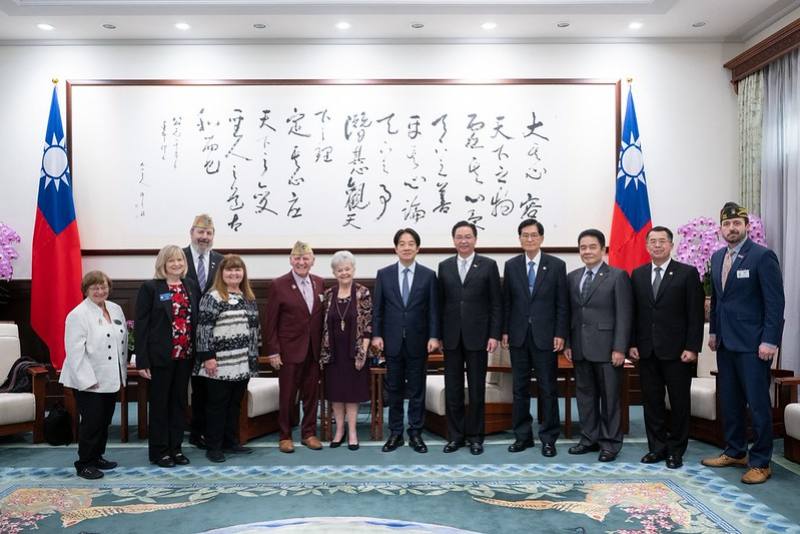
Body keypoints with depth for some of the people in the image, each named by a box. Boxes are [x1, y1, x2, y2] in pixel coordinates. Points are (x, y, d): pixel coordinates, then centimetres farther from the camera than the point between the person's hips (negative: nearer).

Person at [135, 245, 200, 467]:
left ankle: (176, 448, 24)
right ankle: (159, 451, 19)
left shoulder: (192, 286, 7)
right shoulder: (150, 288, -6)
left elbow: (197, 319, 9)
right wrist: (142, 361, -12)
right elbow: (141, 325, -8)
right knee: (160, 404, 7)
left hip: (185, 355, 4)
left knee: (179, 402, 12)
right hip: (161, 356, -4)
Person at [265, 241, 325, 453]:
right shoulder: (279, 285, -7)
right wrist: (273, 352, -9)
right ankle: (285, 436, 21)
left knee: (312, 394, 11)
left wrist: (324, 346, 3)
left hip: (314, 350, 4)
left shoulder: (319, 283, 5)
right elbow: (271, 322, -6)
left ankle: (309, 433, 25)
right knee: (287, 396, 7)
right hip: (290, 350, -4)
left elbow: (322, 317, 7)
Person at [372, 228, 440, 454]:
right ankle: (395, 433, 18)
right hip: (392, 341, 1)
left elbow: (433, 309, 0)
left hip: (418, 342, -1)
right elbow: (377, 308, 4)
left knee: (417, 390, 7)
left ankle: (415, 433, 17)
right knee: (394, 389, 8)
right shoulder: (384, 274, 3)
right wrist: (376, 335, -3)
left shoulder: (428, 275, 1)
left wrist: (434, 336, -7)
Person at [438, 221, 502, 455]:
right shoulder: (444, 266, 8)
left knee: (477, 389, 6)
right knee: (452, 389, 7)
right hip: (451, 337, 2)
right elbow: (440, 303, 8)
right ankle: (455, 435, 19)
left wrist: (494, 335, -7)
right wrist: (438, 335, 3)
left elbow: (496, 304, -1)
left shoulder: (488, 265, 0)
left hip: (477, 336, -2)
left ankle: (475, 436, 18)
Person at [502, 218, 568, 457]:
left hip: (545, 336, -2)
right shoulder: (511, 265, 6)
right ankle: (522, 435, 19)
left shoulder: (556, 265, 0)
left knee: (548, 388, 3)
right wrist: (504, 331, 2)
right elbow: (506, 301, 7)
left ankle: (548, 438, 14)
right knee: (520, 388, 9)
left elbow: (562, 304, -1)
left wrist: (560, 334, -7)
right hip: (518, 336, 2)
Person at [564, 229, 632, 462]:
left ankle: (610, 443, 16)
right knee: (585, 394, 11)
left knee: (609, 396, 4)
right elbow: (569, 313, 12)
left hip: (606, 348, -5)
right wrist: (567, 343, 6)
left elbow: (624, 315, -7)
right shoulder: (572, 277, 11)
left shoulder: (617, 276, -3)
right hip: (580, 349, 5)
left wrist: (619, 348, -13)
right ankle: (589, 438, 24)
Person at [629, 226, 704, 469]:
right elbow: (633, 312, 9)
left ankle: (676, 450, 19)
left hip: (677, 350, -3)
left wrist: (692, 347, -11)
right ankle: (657, 447, 20)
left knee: (679, 401, 6)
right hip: (647, 350, 3)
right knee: (651, 401, 8)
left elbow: (695, 314, -5)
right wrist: (632, 344, 2)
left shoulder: (688, 273, -2)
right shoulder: (637, 274, 9)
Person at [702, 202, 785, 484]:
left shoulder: (762, 256, -10)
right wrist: (713, 331, 14)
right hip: (725, 342, 7)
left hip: (752, 344, -7)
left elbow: (775, 302, -12)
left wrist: (769, 341, -16)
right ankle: (735, 452, 26)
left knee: (758, 403, 0)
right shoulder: (717, 257, 11)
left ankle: (760, 462, 11)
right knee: (729, 401, 13)